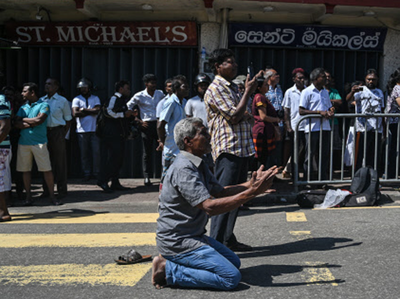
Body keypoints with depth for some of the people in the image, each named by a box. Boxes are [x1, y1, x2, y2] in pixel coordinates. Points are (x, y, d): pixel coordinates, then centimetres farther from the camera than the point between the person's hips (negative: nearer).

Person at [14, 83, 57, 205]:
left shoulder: (43, 105, 1)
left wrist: (24, 119, -1)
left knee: (47, 169, -5)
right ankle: (28, 196, 16)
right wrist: (32, 123, -11)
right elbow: (17, 124, 4)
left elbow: (39, 120, -14)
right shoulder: (23, 108, 15)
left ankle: (52, 196, 1)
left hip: (39, 142, -5)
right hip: (23, 142, 5)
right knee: (25, 170, 6)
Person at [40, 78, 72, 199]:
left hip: (57, 131, -3)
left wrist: (64, 135, -3)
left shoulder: (63, 101, 1)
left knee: (60, 161, 0)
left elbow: (68, 120, 5)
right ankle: (47, 189, 17)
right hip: (44, 132, 4)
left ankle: (62, 190, 7)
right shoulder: (41, 100, 11)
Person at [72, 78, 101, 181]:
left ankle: (96, 172, 6)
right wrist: (90, 112, -5)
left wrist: (83, 109, -5)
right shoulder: (76, 99, 6)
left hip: (94, 129, 1)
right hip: (82, 130, -1)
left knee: (96, 151, -3)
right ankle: (86, 173, 8)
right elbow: (75, 113, -9)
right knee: (84, 153, 1)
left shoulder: (95, 98, 11)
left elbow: (97, 110, -6)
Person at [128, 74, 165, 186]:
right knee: (147, 152, 2)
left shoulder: (160, 94, 7)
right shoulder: (139, 96, -3)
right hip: (147, 125, -2)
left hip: (158, 124, 3)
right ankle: (147, 177, 9)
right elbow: (128, 107, 2)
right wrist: (138, 120, -3)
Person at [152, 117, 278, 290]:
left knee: (234, 262, 18)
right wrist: (252, 192, -29)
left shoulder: (198, 165, 11)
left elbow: (219, 192, 14)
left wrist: (250, 184, 2)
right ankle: (169, 270, -8)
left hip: (193, 236, 10)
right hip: (177, 242, -10)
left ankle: (173, 262, 11)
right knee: (231, 277, -15)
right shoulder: (184, 169, -23)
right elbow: (210, 206, -29)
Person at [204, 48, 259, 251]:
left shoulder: (232, 88, 21)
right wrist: (248, 92, -9)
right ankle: (215, 242, -6)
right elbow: (234, 116, -16)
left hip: (241, 148, 10)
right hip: (228, 150, -10)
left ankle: (228, 238, 22)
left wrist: (246, 115, 7)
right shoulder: (216, 88, -9)